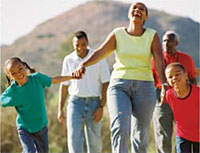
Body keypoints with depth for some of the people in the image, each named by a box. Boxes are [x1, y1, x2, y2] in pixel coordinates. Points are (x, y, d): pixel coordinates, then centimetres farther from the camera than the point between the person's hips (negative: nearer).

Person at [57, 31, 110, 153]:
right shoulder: (69, 60, 3)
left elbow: (106, 84, -3)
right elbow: (64, 86, 10)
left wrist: (101, 107, -10)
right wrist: (60, 109, 7)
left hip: (94, 103, -1)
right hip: (75, 103, 1)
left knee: (94, 141, 3)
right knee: (74, 138, -14)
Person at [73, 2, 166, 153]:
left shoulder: (152, 36, 1)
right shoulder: (118, 34, 4)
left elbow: (160, 61, -11)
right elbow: (99, 53, -8)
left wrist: (164, 85, -28)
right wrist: (83, 65, -29)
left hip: (144, 88, 1)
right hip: (119, 86, -1)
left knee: (140, 134, 6)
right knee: (120, 128, -22)